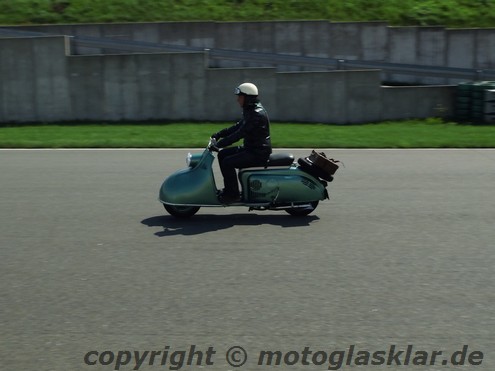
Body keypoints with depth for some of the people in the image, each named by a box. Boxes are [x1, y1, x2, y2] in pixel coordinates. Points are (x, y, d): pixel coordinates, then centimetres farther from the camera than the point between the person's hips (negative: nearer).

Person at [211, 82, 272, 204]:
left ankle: (233, 194, -9)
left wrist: (219, 144, -26)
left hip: (258, 153, -11)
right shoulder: (250, 111, 11)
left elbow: (240, 134, -27)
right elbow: (238, 126, 19)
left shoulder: (257, 114, -22)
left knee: (228, 162, -20)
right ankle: (229, 188, 16)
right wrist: (219, 134, 9)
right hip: (250, 148, 11)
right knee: (222, 154, 11)